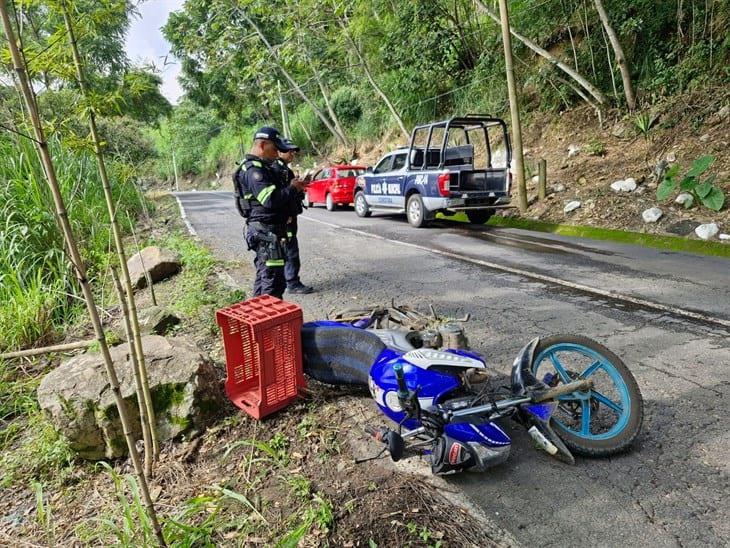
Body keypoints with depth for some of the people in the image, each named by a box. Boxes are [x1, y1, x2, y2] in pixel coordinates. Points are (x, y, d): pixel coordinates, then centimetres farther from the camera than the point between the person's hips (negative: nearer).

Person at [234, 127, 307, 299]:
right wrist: (292, 188, -12)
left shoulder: (260, 167, 19)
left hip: (265, 231, 11)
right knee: (274, 280, -9)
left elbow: (276, 193, 22)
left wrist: (294, 188, 7)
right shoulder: (253, 169, -15)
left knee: (264, 277, 18)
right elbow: (270, 199, -26)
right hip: (267, 232, -11)